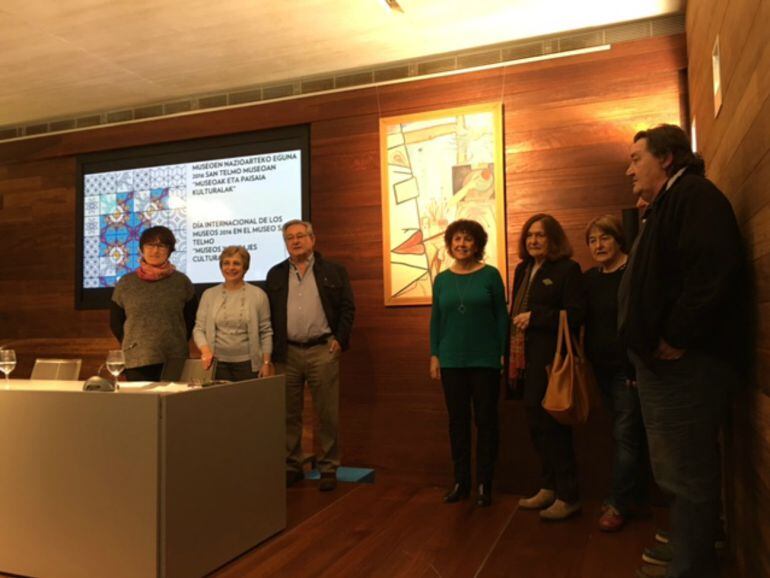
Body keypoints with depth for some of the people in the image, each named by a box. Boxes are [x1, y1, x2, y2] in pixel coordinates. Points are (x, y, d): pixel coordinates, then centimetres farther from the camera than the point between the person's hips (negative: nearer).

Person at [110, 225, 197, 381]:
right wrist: (130, 346, 7)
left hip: (175, 361, 0)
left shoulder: (182, 281, 3)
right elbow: (115, 322, 11)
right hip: (136, 361, 0)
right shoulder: (125, 283, 5)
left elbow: (191, 319, 10)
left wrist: (179, 343, 4)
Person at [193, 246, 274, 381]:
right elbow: (199, 328, 6)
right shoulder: (209, 295, 6)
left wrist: (266, 363, -3)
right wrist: (205, 349, -13)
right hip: (218, 363, 2)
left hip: (248, 364, -1)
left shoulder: (258, 295, 0)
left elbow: (266, 332, 1)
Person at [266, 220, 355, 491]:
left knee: (327, 414, 2)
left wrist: (340, 339, -7)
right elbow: (269, 313, 10)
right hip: (288, 352, 3)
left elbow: (347, 308, 2)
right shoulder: (276, 274, 11)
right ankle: (292, 466, 22)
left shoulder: (334, 271, 5)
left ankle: (328, 468, 13)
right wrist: (273, 349, 2)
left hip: (323, 350, -2)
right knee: (289, 414, 9)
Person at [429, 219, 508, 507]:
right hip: (452, 361, 3)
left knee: (485, 421, 5)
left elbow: (501, 317, -1)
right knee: (457, 421, 9)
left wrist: (503, 354, -5)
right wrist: (434, 356, 4)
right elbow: (436, 319, 9)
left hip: (485, 361, -3)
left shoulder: (490, 275, -2)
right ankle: (461, 481, 21)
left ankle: (484, 484, 17)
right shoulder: (442, 279, 7)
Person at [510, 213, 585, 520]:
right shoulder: (522, 270, 13)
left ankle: (568, 496, 14)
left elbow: (575, 314, -16)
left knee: (553, 426, -1)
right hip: (528, 360, 7)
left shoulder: (567, 269, -8)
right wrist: (512, 356, 10)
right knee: (536, 424, 14)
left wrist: (534, 317, -18)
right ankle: (549, 487, 28)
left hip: (552, 361, -7)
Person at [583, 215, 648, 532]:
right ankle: (637, 495, 28)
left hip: (629, 367, -6)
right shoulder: (589, 279, 9)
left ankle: (618, 504, 6)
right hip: (603, 368, 6)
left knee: (625, 435, -3)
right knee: (628, 433, 16)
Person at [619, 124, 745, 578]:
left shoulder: (694, 195, -10)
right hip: (667, 364, 10)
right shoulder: (666, 206, 21)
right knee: (683, 469, 18)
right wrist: (649, 345, 13)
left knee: (687, 472, -2)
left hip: (685, 364, -10)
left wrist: (677, 339, -23)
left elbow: (712, 269, -25)